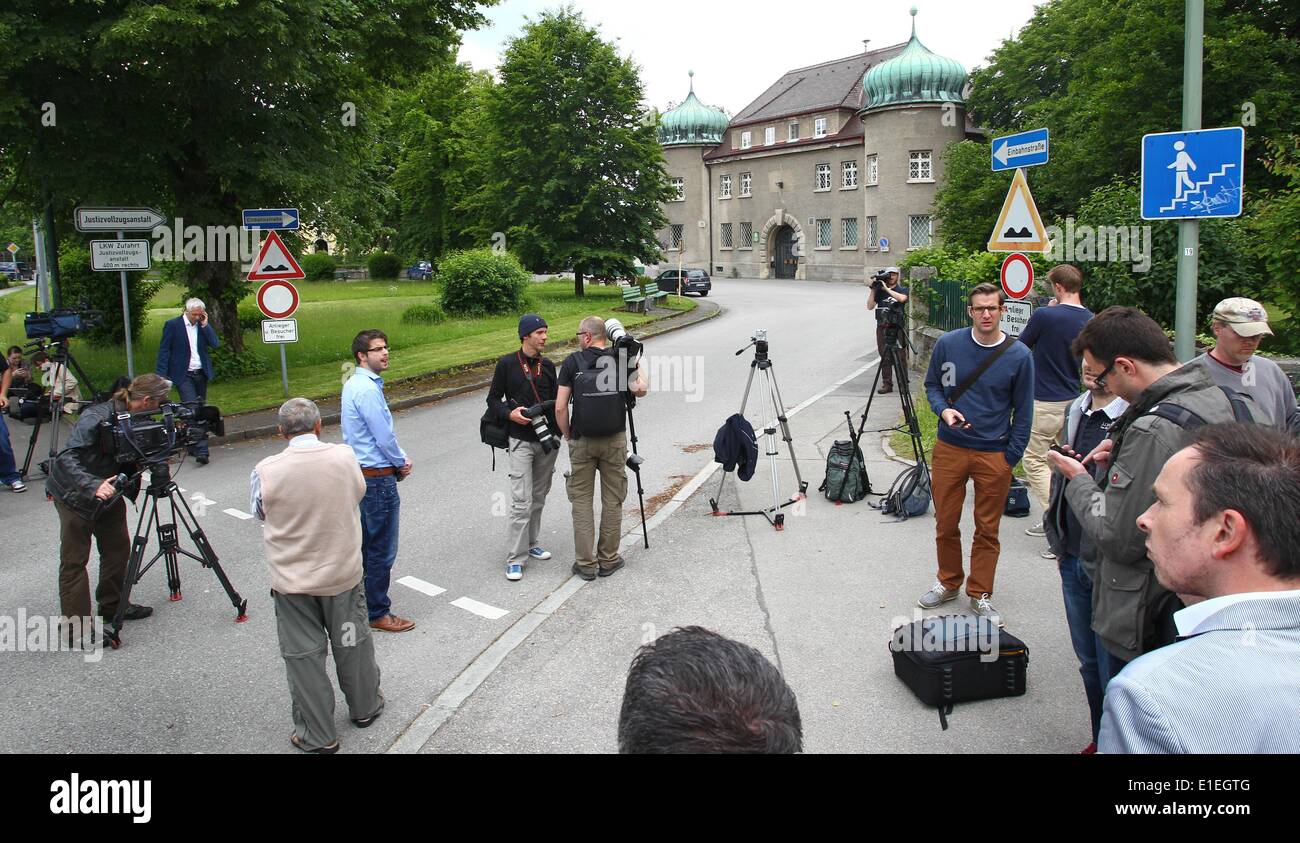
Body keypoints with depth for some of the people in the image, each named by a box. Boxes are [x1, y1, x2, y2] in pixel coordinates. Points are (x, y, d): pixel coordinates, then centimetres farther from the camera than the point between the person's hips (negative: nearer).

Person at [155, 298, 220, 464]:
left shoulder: (203, 326, 7)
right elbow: (164, 350, -4)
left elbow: (215, 344, -4)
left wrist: (205, 325, -8)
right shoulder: (172, 325, -4)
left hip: (201, 374, 5)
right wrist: (162, 375, -10)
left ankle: (194, 447, 21)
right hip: (184, 375, -5)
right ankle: (201, 450, -19)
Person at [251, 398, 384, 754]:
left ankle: (317, 736, 21)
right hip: (343, 573, 2)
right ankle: (365, 708, 39)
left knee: (304, 656, 10)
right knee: (352, 643, 20)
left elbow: (259, 511, 1)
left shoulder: (266, 470, -17)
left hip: (292, 580, -2)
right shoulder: (345, 457, -13)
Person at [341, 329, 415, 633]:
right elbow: (385, 437, -19)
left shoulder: (354, 384, 11)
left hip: (360, 474, 10)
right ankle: (377, 613, 11)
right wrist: (402, 462, -2)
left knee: (366, 545, 19)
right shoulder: (367, 389, -21)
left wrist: (398, 459, 7)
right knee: (382, 549, 1)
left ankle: (362, 602, 31)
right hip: (378, 479, -10)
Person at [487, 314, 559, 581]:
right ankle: (515, 559, -4)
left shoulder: (547, 366, 8)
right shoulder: (507, 364, -4)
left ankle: (531, 544, 28)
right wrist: (510, 414, -18)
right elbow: (493, 399, 0)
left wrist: (557, 432, 6)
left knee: (539, 498, 13)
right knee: (522, 501, -9)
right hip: (521, 441, -5)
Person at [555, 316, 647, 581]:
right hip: (615, 440, 1)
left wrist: (567, 435, 7)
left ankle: (586, 564, 10)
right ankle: (609, 560, 18)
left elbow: (560, 407, -7)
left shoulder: (572, 362, -3)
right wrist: (637, 367, 4)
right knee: (612, 501, 11)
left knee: (582, 501, 8)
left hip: (582, 441, -1)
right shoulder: (620, 359, 0)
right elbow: (640, 389, -13)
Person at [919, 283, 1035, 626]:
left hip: (994, 455, -1)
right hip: (949, 449, 2)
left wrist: (1011, 457, -4)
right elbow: (931, 385, 11)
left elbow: (1023, 413, 0)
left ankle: (980, 595, 22)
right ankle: (948, 582, 32)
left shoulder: (1019, 356, -7)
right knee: (945, 524, 12)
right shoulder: (948, 344, -4)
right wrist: (943, 409, -10)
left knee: (987, 530, 8)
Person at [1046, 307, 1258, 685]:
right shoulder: (1223, 400, 2)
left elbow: (1118, 540, -25)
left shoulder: (1154, 430, -28)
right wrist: (1125, 454, 5)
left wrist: (1078, 478, -10)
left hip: (1140, 623, -9)